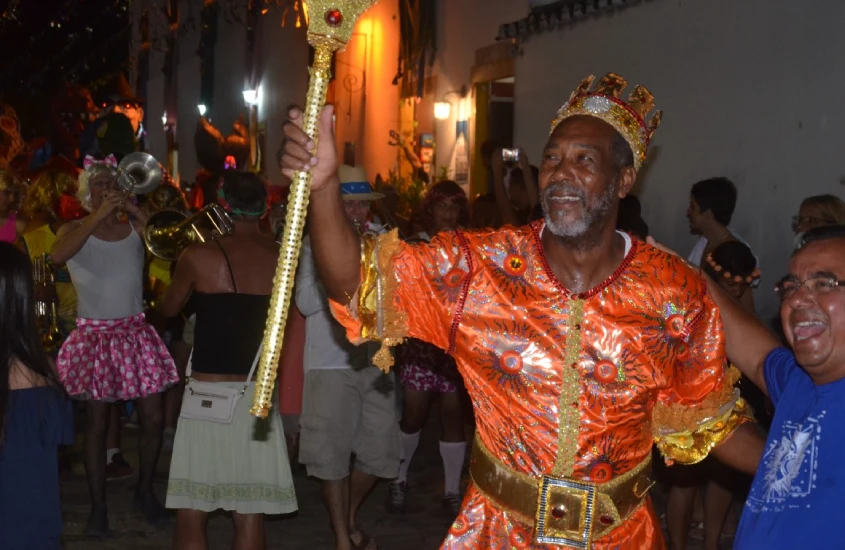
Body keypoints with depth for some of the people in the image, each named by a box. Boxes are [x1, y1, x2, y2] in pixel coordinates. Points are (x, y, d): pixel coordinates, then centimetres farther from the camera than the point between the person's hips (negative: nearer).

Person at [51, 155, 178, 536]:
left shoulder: (135, 228, 3)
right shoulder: (75, 230, -1)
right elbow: (59, 255, -23)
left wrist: (134, 209, -16)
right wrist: (99, 214, -23)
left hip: (136, 333, 2)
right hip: (95, 335, -2)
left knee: (153, 417, 2)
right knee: (97, 422, 2)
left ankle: (145, 491, 24)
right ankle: (98, 507, 12)